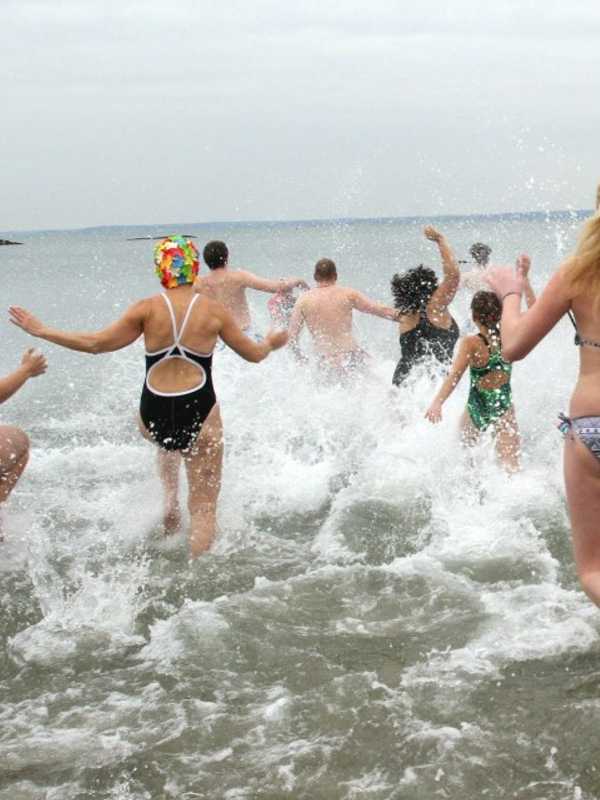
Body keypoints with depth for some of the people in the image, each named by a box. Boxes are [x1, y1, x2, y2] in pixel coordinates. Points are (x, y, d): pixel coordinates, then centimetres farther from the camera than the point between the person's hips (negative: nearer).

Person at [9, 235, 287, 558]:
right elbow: (253, 354, 9)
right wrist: (271, 342, 33)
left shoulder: (147, 308, -4)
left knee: (167, 441, 41)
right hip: (199, 413, -2)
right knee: (204, 507, 9)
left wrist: (41, 331, 10)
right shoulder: (214, 310, -2)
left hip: (153, 416, 2)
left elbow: (96, 343, -1)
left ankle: (170, 500, 31)